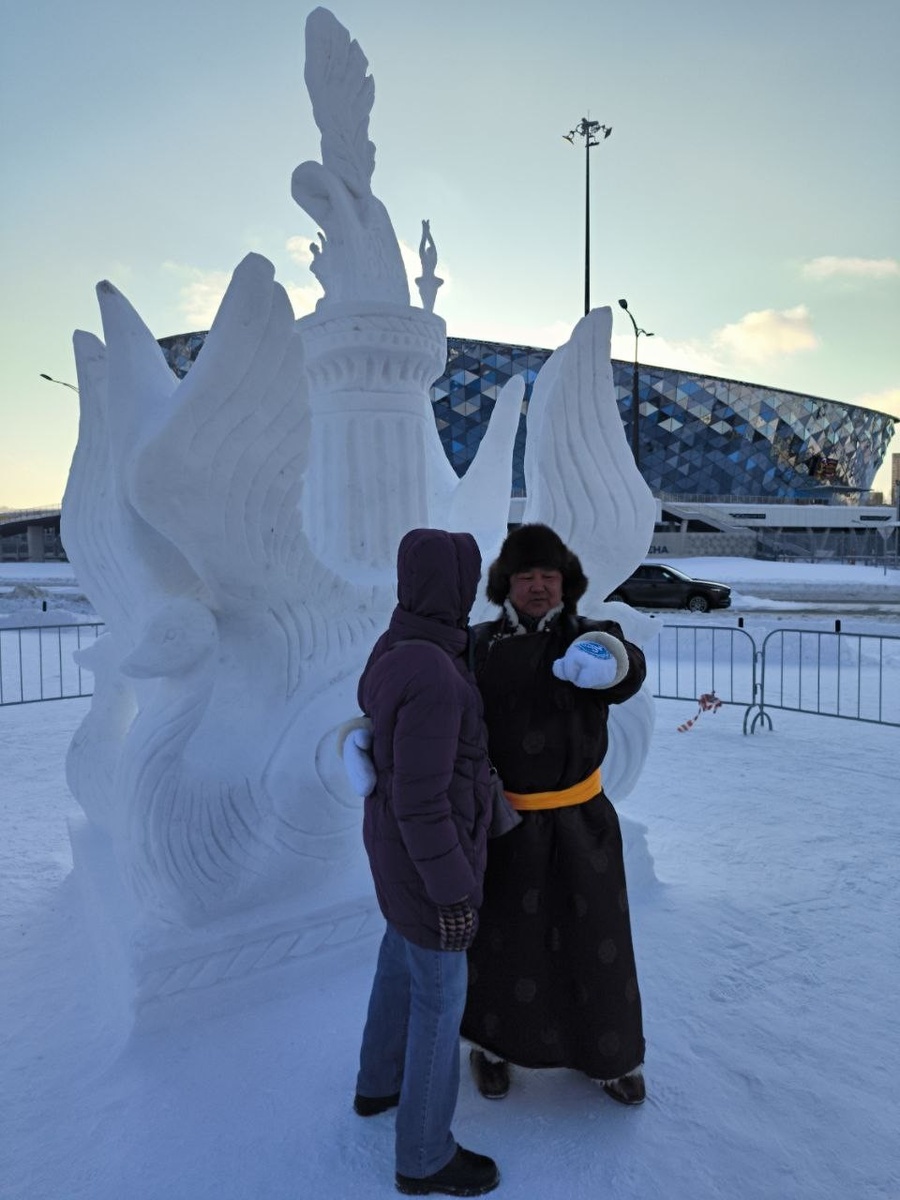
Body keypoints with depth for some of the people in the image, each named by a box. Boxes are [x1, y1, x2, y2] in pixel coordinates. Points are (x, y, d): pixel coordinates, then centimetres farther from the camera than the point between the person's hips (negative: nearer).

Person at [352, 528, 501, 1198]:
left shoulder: (395, 650, -3)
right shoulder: (433, 680, -33)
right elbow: (420, 801, -30)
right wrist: (454, 894, -19)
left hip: (398, 836, 9)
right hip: (428, 857, -9)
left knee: (403, 960, 28)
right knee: (440, 999, 10)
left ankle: (380, 1083, 51)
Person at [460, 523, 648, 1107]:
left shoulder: (591, 635, -10)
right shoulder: (480, 647, -8)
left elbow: (629, 671, -32)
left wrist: (607, 659, -56)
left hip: (579, 821, 0)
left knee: (597, 936, 16)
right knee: (500, 933, 17)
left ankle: (612, 1053, 43)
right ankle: (492, 1040, 46)